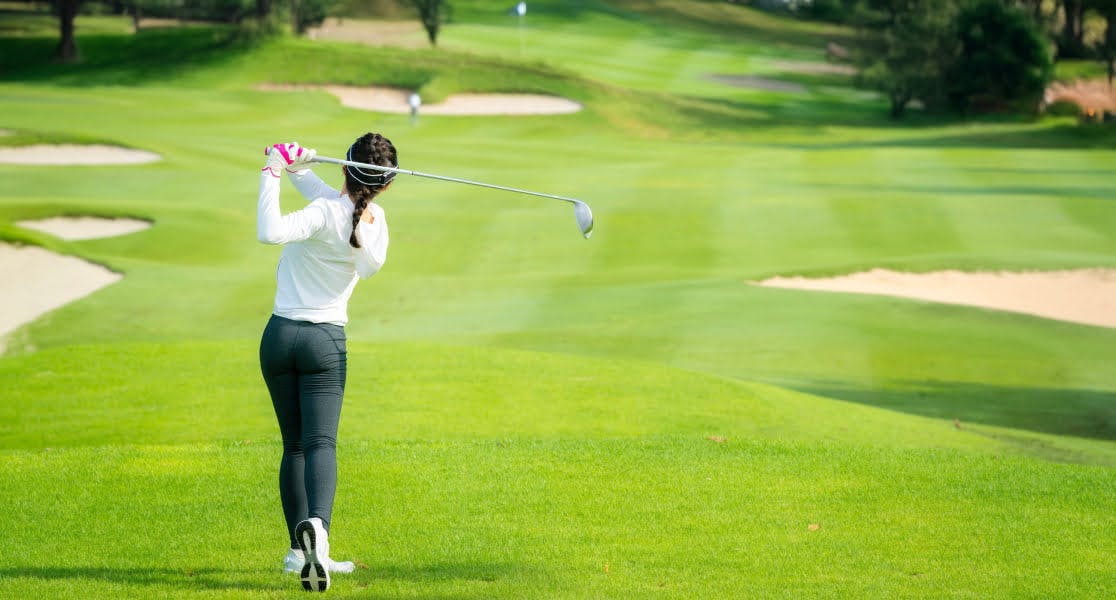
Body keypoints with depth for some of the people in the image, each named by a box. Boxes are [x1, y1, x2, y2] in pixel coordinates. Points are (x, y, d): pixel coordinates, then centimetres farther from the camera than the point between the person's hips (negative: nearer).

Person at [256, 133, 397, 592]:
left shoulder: (324, 213, -16)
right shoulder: (375, 222, 1)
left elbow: (270, 232, -33)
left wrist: (272, 175, -23)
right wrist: (295, 167, -4)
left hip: (279, 336, -1)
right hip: (326, 341, 1)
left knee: (294, 445, 12)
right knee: (320, 442, -11)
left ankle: (299, 547, 12)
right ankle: (317, 524, -39)